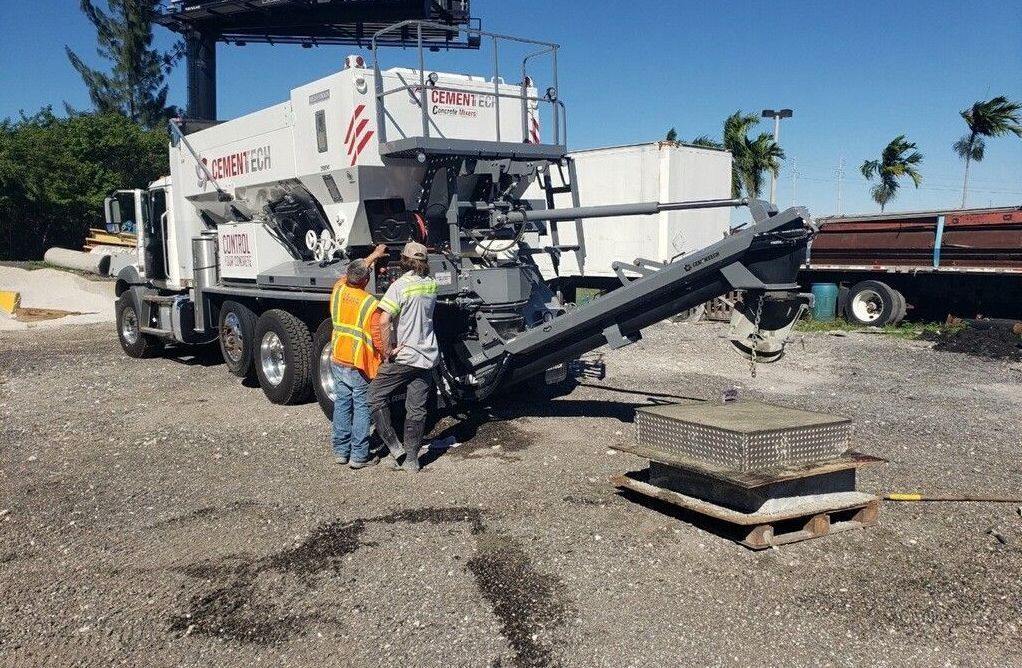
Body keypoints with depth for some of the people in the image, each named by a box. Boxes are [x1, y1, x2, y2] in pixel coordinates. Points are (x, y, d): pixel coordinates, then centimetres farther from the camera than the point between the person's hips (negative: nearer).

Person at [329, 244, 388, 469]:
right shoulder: (371, 304, -17)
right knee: (362, 408, 2)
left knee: (342, 404, 14)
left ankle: (340, 451, 21)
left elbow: (352, 274, 21)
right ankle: (359, 456, 6)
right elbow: (378, 340, -18)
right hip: (359, 366, -6)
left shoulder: (338, 290, 0)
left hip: (337, 361, 6)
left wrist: (373, 255, 31)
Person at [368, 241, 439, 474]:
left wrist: (387, 351, -13)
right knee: (417, 409, 10)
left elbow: (384, 321, -23)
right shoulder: (432, 285, 6)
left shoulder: (400, 286, -14)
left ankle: (393, 446, 3)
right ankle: (411, 460, 15)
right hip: (427, 356, 6)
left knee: (376, 396, 9)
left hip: (404, 357, -6)